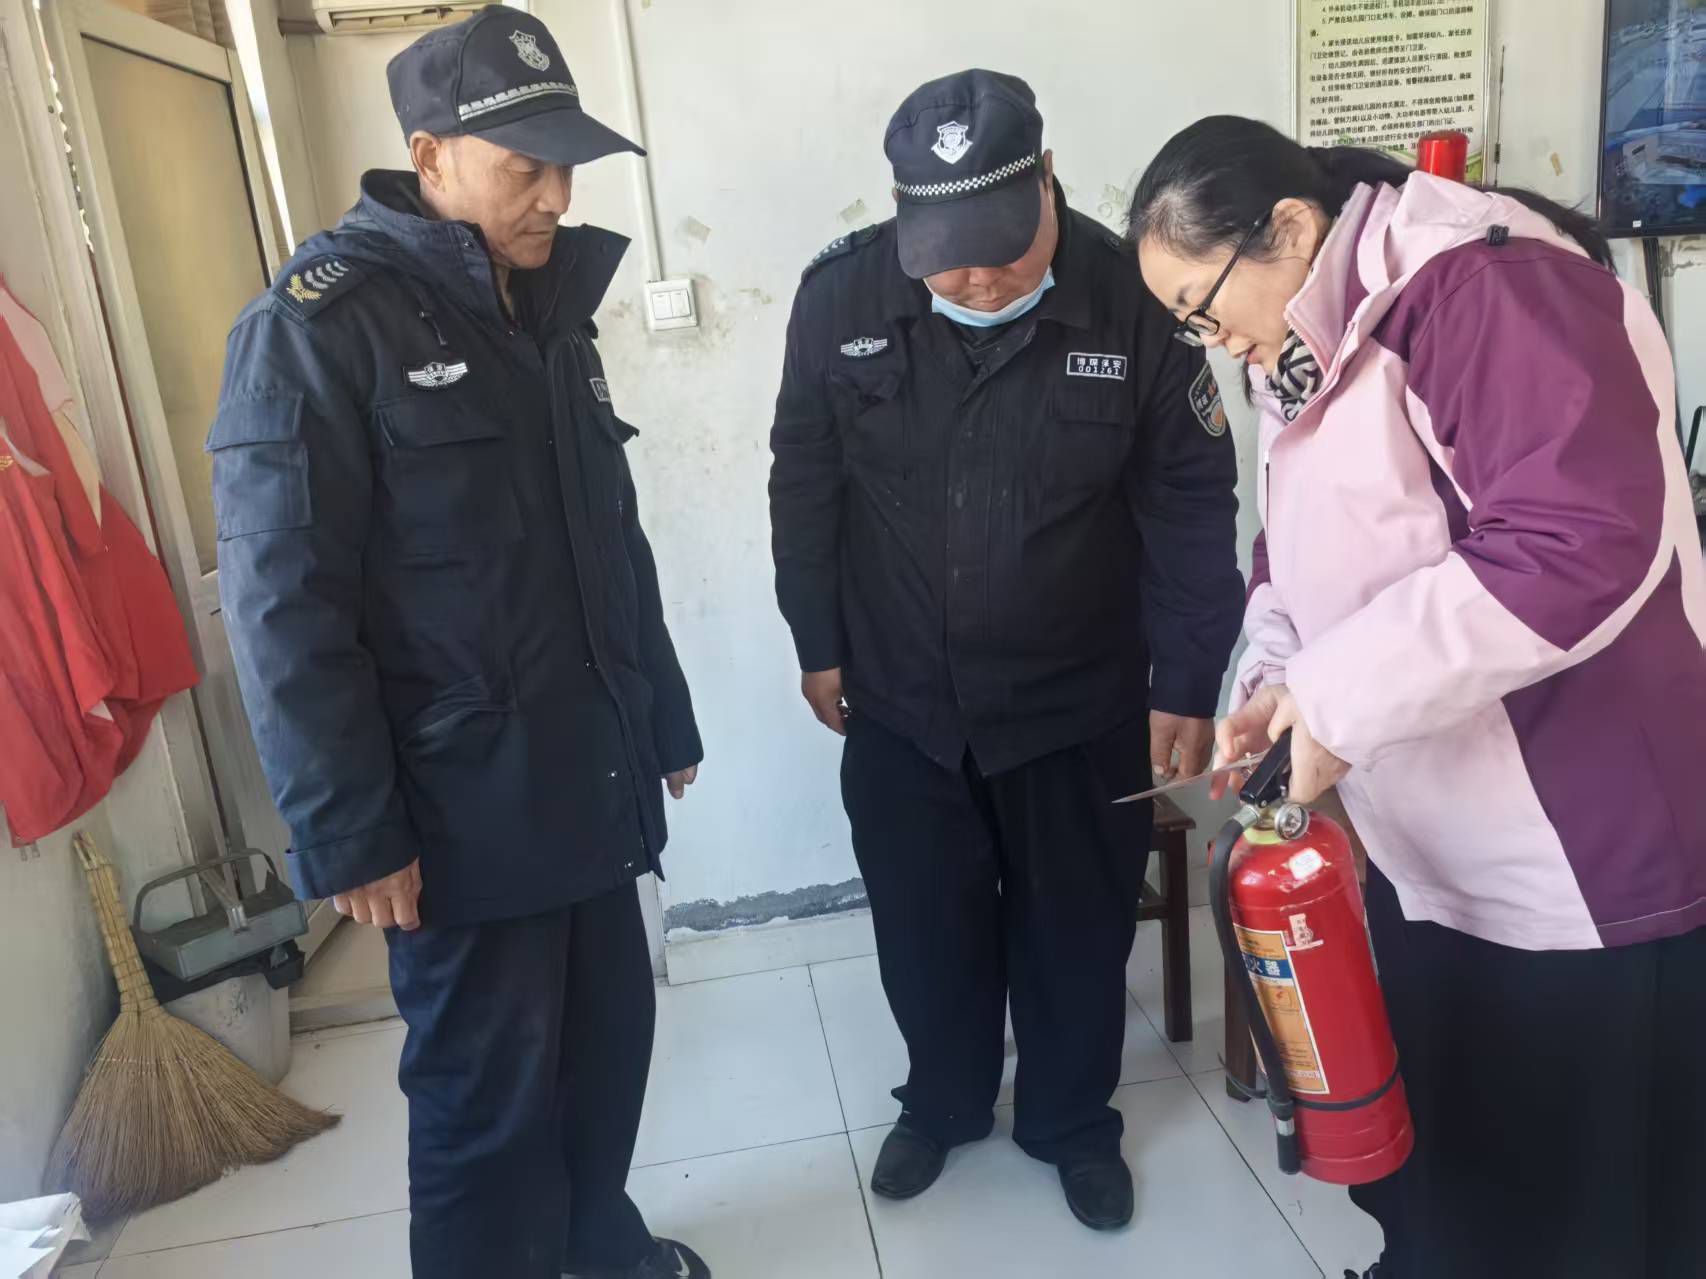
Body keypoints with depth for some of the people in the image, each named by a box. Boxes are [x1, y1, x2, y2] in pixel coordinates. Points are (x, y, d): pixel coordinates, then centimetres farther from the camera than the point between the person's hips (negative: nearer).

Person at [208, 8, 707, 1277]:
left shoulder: (549, 305, 11)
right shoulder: (319, 321, -12)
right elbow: (282, 603, -14)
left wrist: (663, 718, 18)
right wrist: (347, 833, -14)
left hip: (594, 780, 7)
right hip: (463, 809, -7)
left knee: (609, 1038, 19)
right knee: (485, 1093, 7)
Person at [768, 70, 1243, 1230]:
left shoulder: (1132, 299, -14)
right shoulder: (841, 295, -11)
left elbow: (1192, 505, -7)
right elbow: (805, 483, 1)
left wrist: (1187, 684, -6)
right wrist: (819, 642, 5)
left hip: (1078, 698, -1)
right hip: (900, 696, 1)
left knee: (1077, 928, 15)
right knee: (924, 925, 16)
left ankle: (1074, 1122, 41)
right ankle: (943, 1104, 44)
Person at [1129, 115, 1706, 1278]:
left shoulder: (1486, 287, -20)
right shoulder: (1314, 354, 10)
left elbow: (1582, 542, -30)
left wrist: (1341, 697, -25)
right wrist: (1278, 684, -1)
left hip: (1590, 864, -8)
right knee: (1436, 1157, 23)